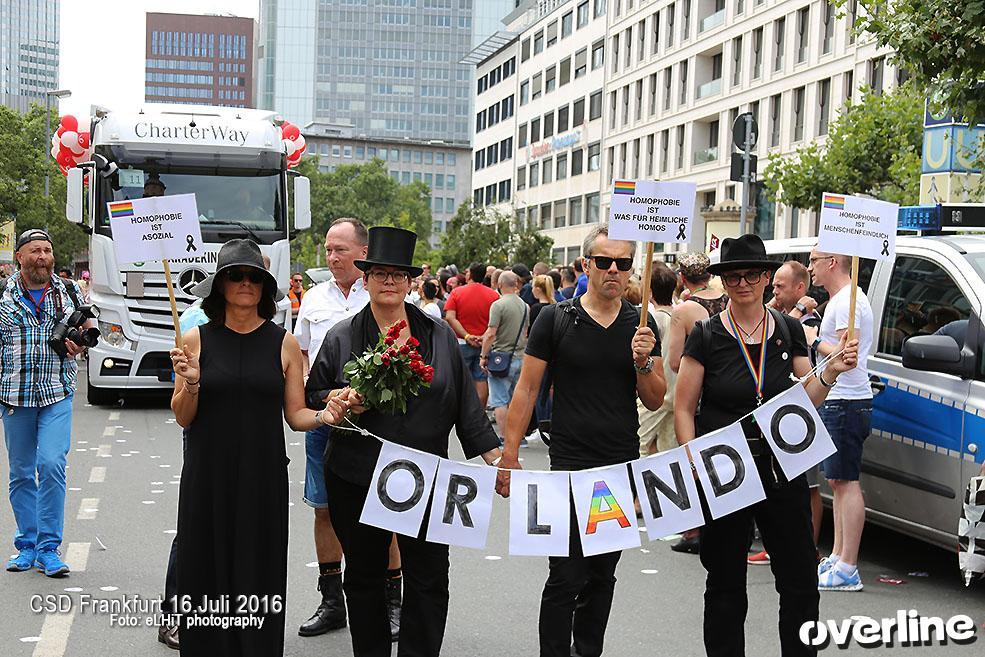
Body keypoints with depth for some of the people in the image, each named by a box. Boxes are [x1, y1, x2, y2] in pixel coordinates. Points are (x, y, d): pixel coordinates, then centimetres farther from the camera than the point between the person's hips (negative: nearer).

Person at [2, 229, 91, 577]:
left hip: (58, 394, 0)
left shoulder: (69, 291, 8)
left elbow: (88, 325, 21)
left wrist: (79, 342, -1)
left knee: (52, 465, -13)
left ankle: (48, 548, -4)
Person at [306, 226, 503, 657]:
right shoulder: (341, 337, 3)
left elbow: (466, 403, 8)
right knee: (364, 576, 11)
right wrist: (339, 399, -13)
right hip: (357, 478, 0)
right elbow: (312, 396, 9)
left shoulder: (439, 336, 6)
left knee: (428, 580, 0)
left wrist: (493, 455, 3)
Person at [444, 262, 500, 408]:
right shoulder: (493, 295, 0)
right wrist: (485, 337, -10)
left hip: (461, 343, -1)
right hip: (485, 345, 1)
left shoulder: (456, 292, -3)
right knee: (481, 380, 6)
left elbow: (450, 317, -13)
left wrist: (467, 336, -15)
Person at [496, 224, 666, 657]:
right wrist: (509, 456, -6)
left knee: (603, 575, 13)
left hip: (623, 467, 4)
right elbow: (526, 389, -2)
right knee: (567, 576, -6)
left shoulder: (642, 326, 6)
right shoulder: (555, 320, -3)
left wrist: (643, 362, -13)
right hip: (570, 465, -4)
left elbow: (655, 401, 6)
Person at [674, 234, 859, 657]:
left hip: (781, 468, 2)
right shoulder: (707, 336, -3)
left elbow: (804, 401, 9)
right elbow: (683, 409, -2)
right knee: (725, 586, 8)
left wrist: (831, 372, -9)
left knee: (801, 582, 3)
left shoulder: (788, 331, 6)